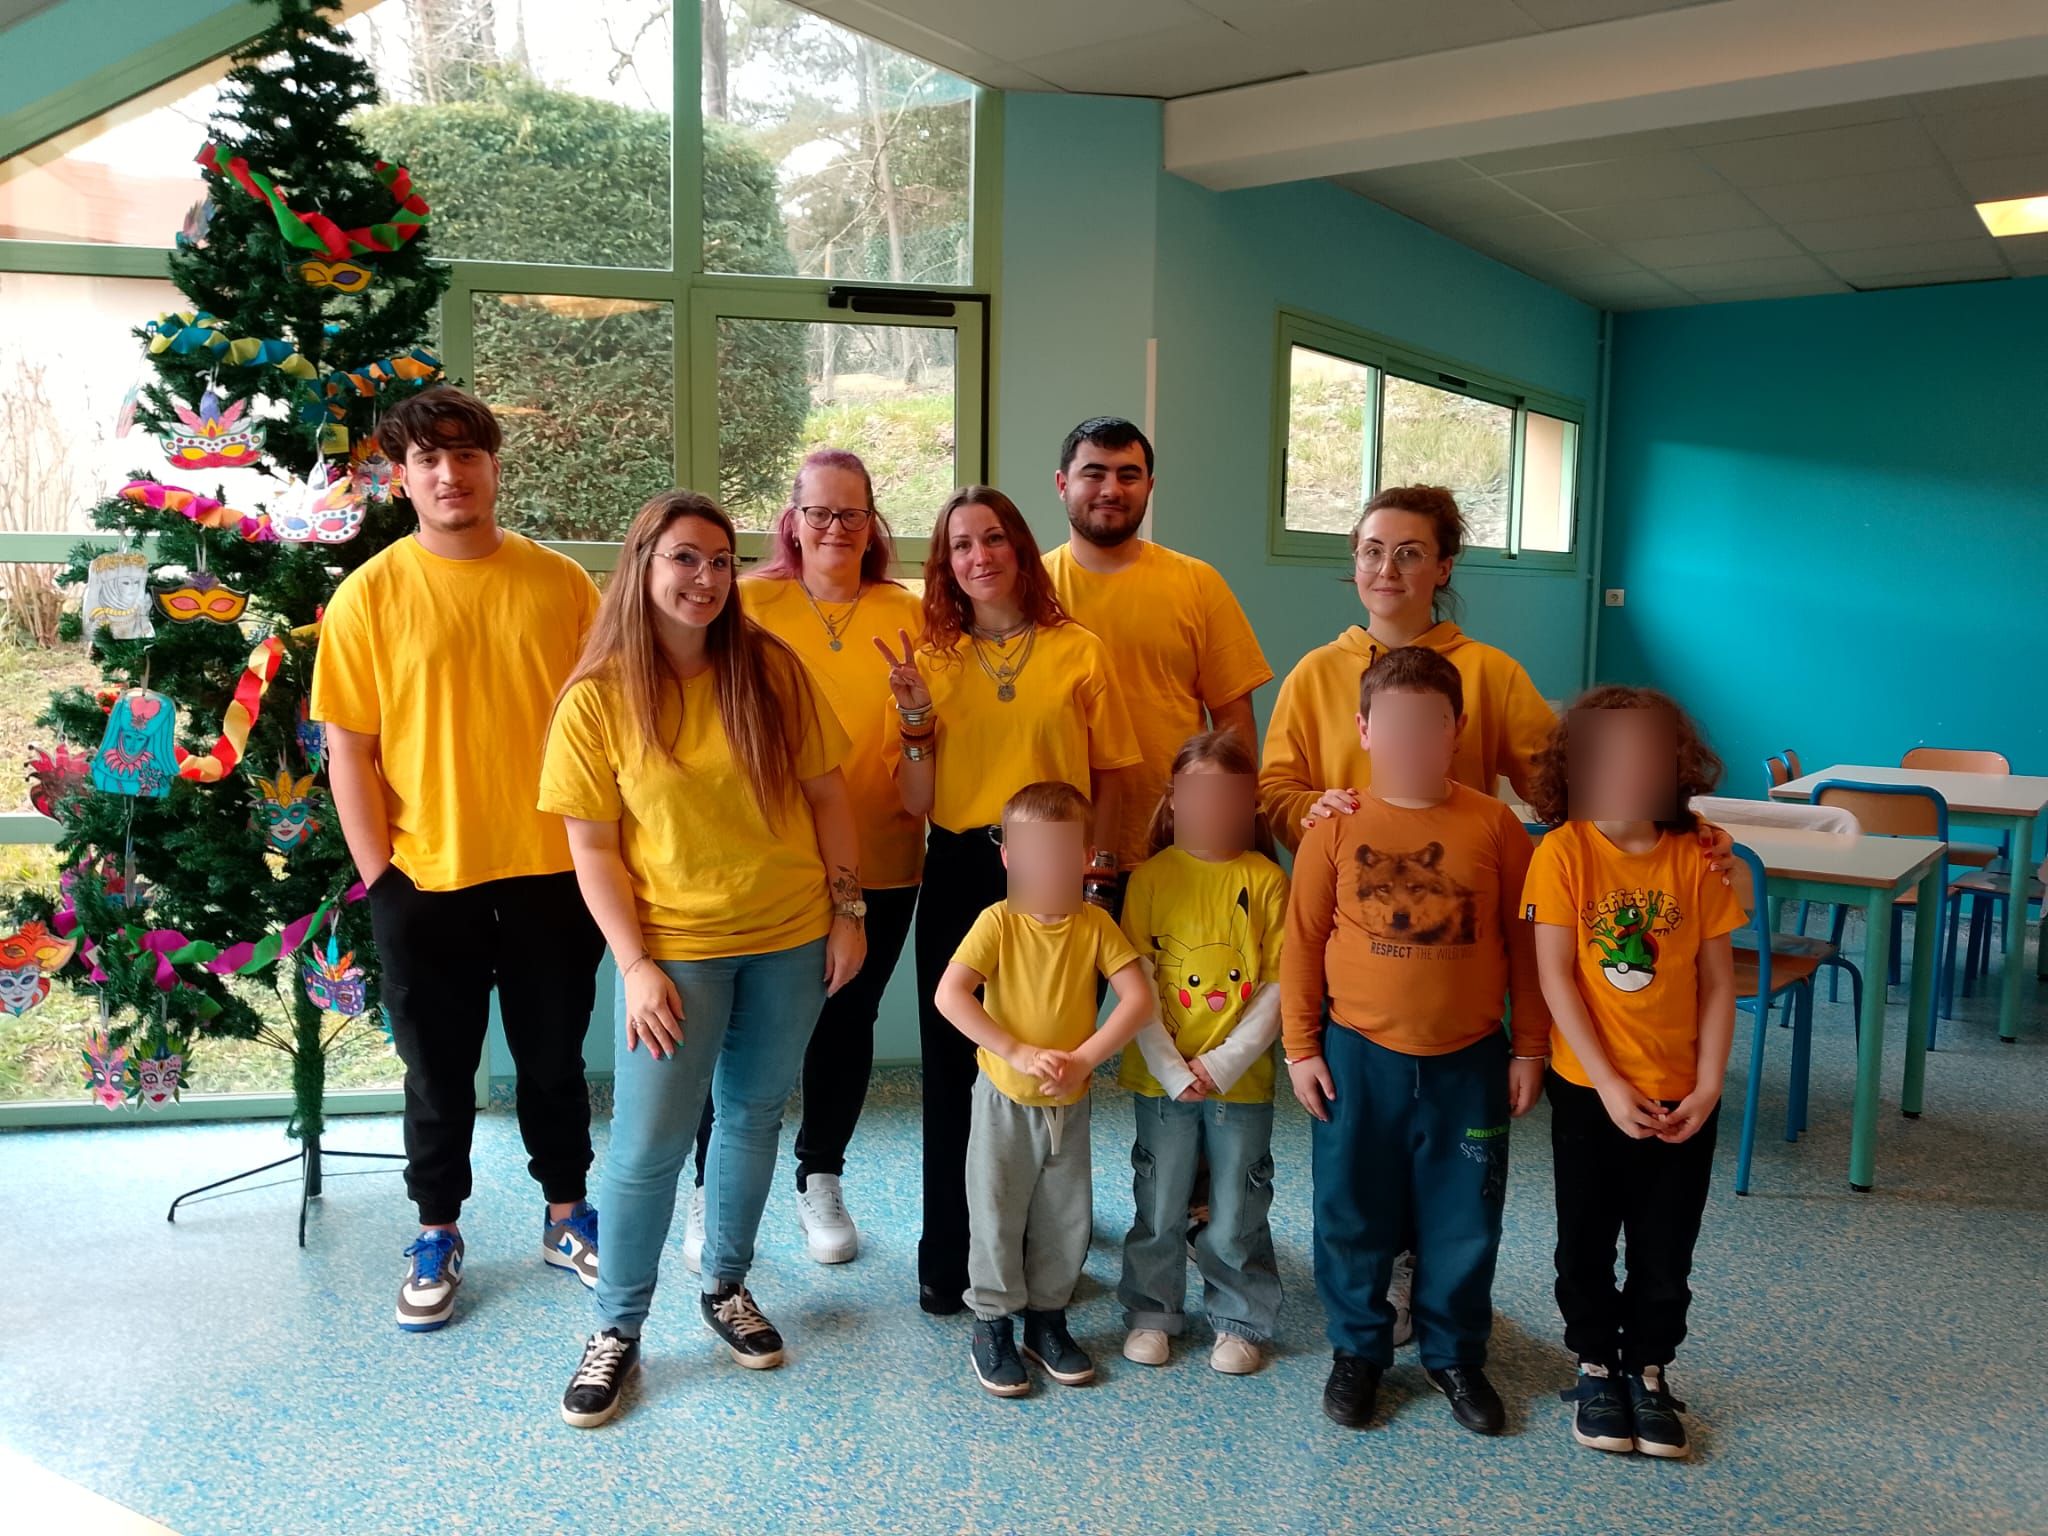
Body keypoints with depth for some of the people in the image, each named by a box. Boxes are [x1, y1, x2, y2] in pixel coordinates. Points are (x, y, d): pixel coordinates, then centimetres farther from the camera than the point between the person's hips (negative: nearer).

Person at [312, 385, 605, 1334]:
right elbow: (348, 750, -3)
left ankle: (567, 1216, 35)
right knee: (438, 1073, 14)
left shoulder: (561, 584, -1)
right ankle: (437, 1236, 33)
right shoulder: (369, 594, -4)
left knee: (555, 1059, 16)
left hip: (551, 872, 1)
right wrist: (379, 877, -6)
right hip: (426, 881, -1)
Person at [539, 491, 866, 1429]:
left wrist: (847, 911, 0)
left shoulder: (772, 670, -2)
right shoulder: (597, 700, -8)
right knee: (649, 1142, 1)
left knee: (756, 1114, 15)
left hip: (790, 938, 3)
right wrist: (635, 964, -12)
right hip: (676, 948, -2)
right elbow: (591, 848, -7)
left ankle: (726, 1286, 36)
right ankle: (617, 1329, 21)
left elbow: (825, 796, 3)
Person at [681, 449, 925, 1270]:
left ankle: (820, 1182, 34)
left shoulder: (910, 616, 3)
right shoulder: (751, 603, -2)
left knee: (847, 1022, 13)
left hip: (877, 862, 2)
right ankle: (713, 1190, 28)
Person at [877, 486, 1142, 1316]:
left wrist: (1091, 869, -7)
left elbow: (1108, 779, 4)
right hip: (959, 876, 1)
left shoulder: (1078, 651, 2)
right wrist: (915, 716, -12)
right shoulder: (930, 657, 5)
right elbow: (915, 802, 1)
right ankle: (947, 1256, 22)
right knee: (953, 1068, 7)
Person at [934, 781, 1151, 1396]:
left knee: (1067, 1219, 13)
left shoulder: (1095, 924, -7)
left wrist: (1084, 1057, -23)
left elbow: (1138, 998, -12)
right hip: (1004, 1098, -3)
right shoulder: (998, 922, -14)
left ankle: (1047, 1319, 33)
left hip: (1070, 1102, 3)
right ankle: (992, 1327, 25)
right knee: (997, 1214, 8)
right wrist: (1017, 1052, -28)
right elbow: (948, 995, -23)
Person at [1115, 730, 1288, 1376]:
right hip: (1162, 1075, 1)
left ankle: (1240, 1321, 30)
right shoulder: (1151, 877, -2)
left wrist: (1225, 1061, -12)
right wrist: (1171, 1068, -11)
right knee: (1158, 1205, 12)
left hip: (1241, 1076, 0)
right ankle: (1151, 1313, 31)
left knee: (1238, 1211, 11)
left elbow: (1279, 985, -5)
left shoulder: (1265, 880, -3)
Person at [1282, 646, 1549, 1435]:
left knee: (1463, 1219, 13)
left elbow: (1524, 944, 0)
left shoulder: (1494, 825, -6)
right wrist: (1301, 1048, -1)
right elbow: (1303, 943, -2)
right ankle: (1357, 1349, 32)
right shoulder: (1336, 829, -7)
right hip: (1358, 1056, 0)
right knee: (1353, 1214, 12)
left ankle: (1455, 1355, 34)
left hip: (1468, 1059, 0)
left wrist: (1528, 1047, 2)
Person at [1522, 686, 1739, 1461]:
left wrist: (1708, 1086, -7)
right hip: (1589, 1090, -1)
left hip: (1680, 1094, 2)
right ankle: (1595, 1367, 33)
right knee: (1586, 1239, 13)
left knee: (1666, 1247, 14)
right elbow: (1556, 976, -13)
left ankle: (1649, 1370, 34)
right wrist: (1608, 1083, -15)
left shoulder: (1698, 859, -7)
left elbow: (1718, 980, -1)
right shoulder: (1562, 853, -13)